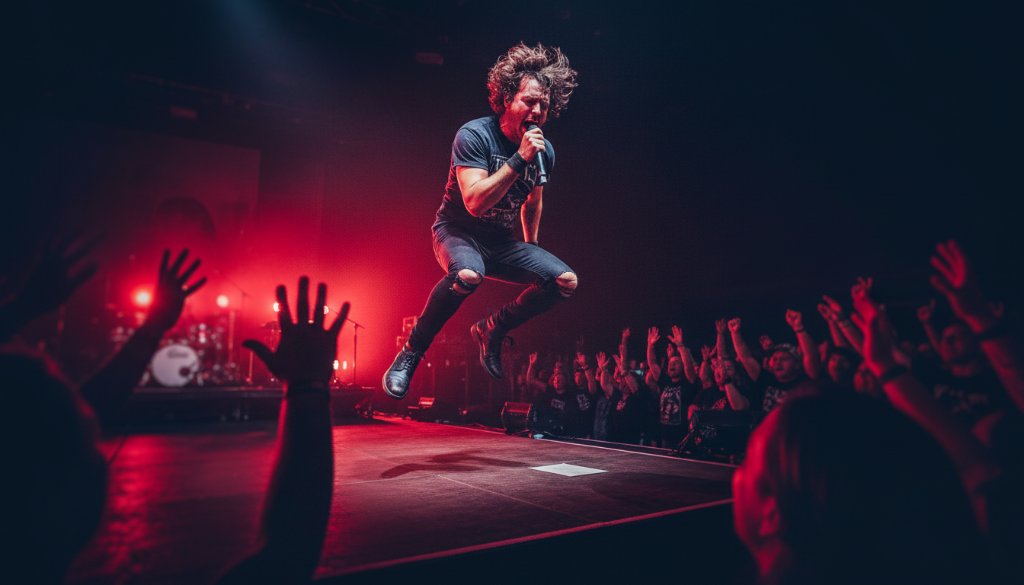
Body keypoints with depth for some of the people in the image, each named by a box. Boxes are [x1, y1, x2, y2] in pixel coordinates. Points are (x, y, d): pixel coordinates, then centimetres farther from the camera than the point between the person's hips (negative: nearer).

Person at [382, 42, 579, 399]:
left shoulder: (544, 151, 0)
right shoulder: (475, 135, -18)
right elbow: (475, 202, -30)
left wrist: (531, 249, 21)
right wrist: (519, 160, -32)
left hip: (500, 241, 6)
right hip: (458, 231, -6)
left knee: (566, 281, -12)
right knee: (468, 274, -41)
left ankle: (491, 329, 7)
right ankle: (411, 351, -18)